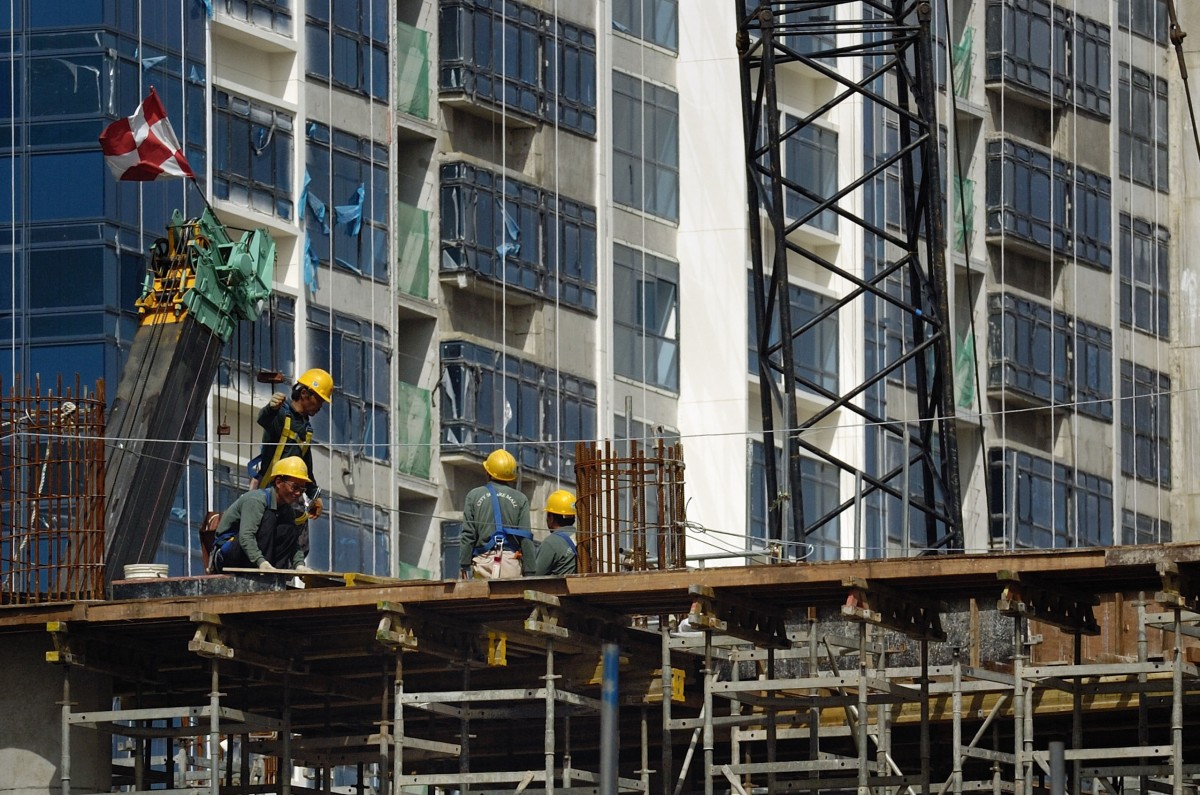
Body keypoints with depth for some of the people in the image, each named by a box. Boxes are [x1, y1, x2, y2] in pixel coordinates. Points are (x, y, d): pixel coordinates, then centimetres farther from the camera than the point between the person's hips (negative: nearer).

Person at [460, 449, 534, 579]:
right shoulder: (520, 499, 7)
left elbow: (468, 535, 3)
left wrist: (464, 565, 5)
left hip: (483, 558, 0)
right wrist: (529, 572, 4)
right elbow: (526, 539, 3)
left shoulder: (474, 495, 7)